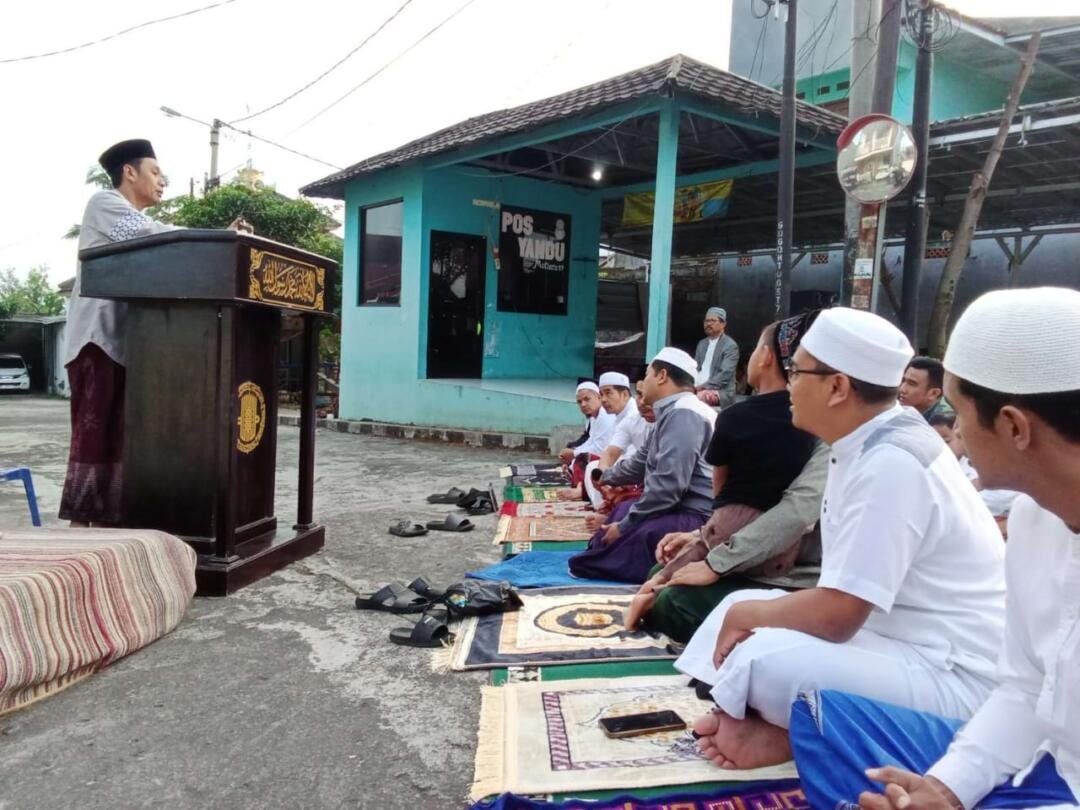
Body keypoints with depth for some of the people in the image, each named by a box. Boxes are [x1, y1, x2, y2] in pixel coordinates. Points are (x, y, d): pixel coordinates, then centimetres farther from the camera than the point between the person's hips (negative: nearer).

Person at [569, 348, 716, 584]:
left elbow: (667, 485, -26)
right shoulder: (672, 412, 15)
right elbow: (641, 463, 30)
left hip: (696, 518, -11)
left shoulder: (683, 413, -18)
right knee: (622, 511, 23)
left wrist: (624, 526, -17)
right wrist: (607, 477, 47)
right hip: (680, 509, 11)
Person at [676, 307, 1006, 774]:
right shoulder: (865, 445, 4)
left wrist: (744, 615, -8)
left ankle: (784, 737, -1)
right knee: (743, 608, 9)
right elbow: (840, 598, 11)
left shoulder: (889, 464, -25)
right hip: (899, 638, 10)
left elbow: (834, 616, -24)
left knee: (762, 660, -30)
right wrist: (742, 611, 4)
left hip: (952, 678, -10)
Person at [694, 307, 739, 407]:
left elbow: (725, 375, -13)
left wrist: (703, 387, -19)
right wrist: (694, 385, -6)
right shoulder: (702, 343, 19)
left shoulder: (731, 345, -3)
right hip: (698, 389, 6)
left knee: (701, 396, -36)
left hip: (720, 392, -6)